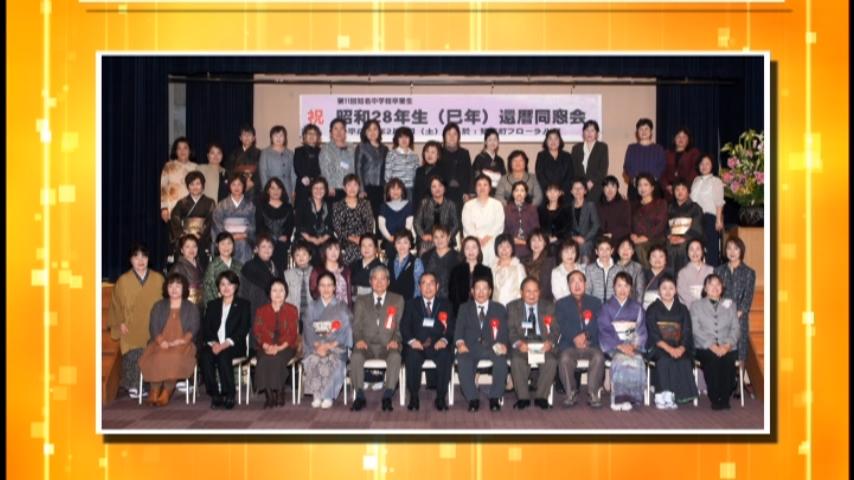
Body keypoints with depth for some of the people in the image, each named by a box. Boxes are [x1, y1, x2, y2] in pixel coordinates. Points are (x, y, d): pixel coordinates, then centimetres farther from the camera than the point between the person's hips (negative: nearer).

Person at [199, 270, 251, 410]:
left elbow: (243, 329, -1)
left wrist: (225, 344, -16)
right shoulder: (212, 305, 23)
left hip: (234, 346, -3)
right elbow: (205, 328, 11)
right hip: (214, 344, 3)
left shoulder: (243, 305, 12)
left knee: (223, 355, -35)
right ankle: (214, 395, -25)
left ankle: (229, 395, -25)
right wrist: (213, 343, -12)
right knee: (204, 356, -31)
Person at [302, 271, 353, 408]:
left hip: (336, 346, -1)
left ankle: (328, 396, -25)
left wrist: (329, 346, -14)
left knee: (332, 360, -34)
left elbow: (345, 331, 1)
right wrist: (317, 345, -14)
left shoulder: (342, 308, 10)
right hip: (315, 346, 1)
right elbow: (308, 330, 6)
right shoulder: (313, 307, 16)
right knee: (312, 359, -32)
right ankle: (316, 396, -23)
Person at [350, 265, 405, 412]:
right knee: (356, 356, -33)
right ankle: (360, 397, -22)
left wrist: (395, 340, -12)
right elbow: (356, 325, 9)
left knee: (395, 356, -35)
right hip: (367, 345, 1)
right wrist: (359, 339, -12)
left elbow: (400, 325, 8)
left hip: (387, 346, -1)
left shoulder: (397, 300, 15)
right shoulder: (361, 300, 17)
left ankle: (387, 397, -28)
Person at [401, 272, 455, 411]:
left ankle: (441, 398, -19)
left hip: (438, 346, 0)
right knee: (412, 357, -33)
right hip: (417, 346, 0)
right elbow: (404, 326, 7)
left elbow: (452, 326, 8)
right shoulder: (411, 304, 18)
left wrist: (444, 340, -13)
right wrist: (411, 340, -14)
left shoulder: (445, 304, 18)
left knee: (446, 357, -32)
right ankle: (413, 397, -18)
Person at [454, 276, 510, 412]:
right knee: (463, 360, -34)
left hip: (491, 347, 0)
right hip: (470, 347, 0)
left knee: (501, 359, -34)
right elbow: (459, 329, 6)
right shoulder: (464, 308, 18)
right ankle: (473, 399, -21)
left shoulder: (499, 309, 16)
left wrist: (503, 344, -17)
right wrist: (460, 343, -16)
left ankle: (494, 398, -19)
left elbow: (504, 331, 6)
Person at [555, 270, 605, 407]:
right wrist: (575, 338, -16)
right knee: (565, 358, -33)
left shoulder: (595, 302, 17)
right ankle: (571, 394, -19)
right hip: (569, 345, 0)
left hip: (591, 344, 1)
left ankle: (593, 394, -23)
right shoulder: (561, 304, 15)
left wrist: (586, 335, -16)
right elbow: (562, 326, 1)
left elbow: (598, 324, 3)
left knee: (599, 357, -32)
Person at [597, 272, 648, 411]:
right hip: (613, 345, -1)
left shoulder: (637, 308, 15)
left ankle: (626, 398, -29)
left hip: (633, 345, 2)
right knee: (621, 358, -35)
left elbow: (641, 330, 9)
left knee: (636, 359, -32)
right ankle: (620, 397, -33)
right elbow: (605, 330, -2)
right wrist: (620, 346, -17)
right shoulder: (606, 307, 8)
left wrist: (633, 345, -11)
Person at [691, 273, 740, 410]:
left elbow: (736, 328, 11)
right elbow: (696, 330, 2)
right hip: (705, 348, -1)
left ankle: (724, 398, -22)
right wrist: (712, 346, -13)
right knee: (712, 359, -35)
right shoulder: (696, 305, 16)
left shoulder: (730, 304, 23)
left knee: (728, 359, -33)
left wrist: (727, 345, -9)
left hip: (727, 348, 1)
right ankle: (714, 399, -24)